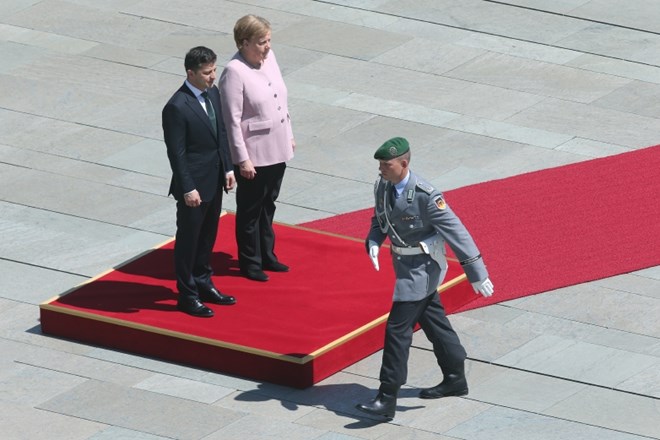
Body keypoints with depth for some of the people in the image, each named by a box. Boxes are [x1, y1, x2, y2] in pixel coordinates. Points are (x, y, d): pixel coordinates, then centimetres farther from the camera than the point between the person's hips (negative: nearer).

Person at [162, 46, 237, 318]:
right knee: (188, 239, 6)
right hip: (194, 185, -8)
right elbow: (176, 152, -20)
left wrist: (228, 168, 11)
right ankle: (187, 295, 17)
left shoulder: (213, 94, 2)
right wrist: (188, 189, -19)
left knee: (208, 236, 21)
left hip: (215, 181, 8)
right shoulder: (177, 107, -23)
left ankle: (203, 284, 36)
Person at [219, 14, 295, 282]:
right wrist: (243, 159, -20)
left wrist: (289, 136, 17)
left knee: (268, 205, 21)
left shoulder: (269, 58, 0)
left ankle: (266, 255, 35)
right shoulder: (234, 72, -22)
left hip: (277, 149, 7)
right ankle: (249, 262, 23)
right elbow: (232, 119, -20)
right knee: (250, 209, 9)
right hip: (254, 154, -7)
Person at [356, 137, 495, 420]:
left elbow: (456, 232, -21)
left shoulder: (425, 195, -26)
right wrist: (373, 243, -9)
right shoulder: (383, 185, -4)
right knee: (432, 321, 21)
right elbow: (379, 219, 14)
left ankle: (387, 400, -6)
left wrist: (477, 273, -18)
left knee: (398, 329, -9)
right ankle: (455, 380, 36)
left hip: (422, 267, -8)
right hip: (405, 262, 8)